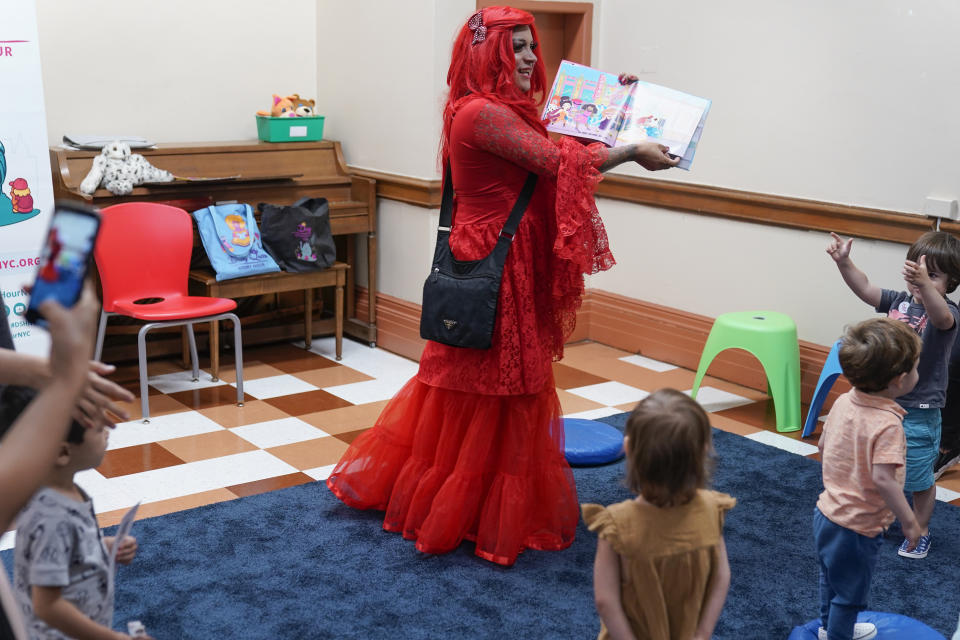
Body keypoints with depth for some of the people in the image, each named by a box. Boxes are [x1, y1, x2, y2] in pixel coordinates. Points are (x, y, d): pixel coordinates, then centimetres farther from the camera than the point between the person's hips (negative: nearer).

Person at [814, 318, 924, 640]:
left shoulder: (844, 401, -6)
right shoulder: (887, 424, -29)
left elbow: (823, 445, 7)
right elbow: (883, 479, -36)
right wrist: (909, 521, -24)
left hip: (827, 512, 8)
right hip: (856, 528, -8)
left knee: (832, 579, 30)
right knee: (849, 594, 14)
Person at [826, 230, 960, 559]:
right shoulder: (899, 301, -1)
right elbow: (865, 289, -6)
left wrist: (925, 283, -61)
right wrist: (844, 262, -25)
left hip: (918, 414, -5)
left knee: (919, 479, 11)